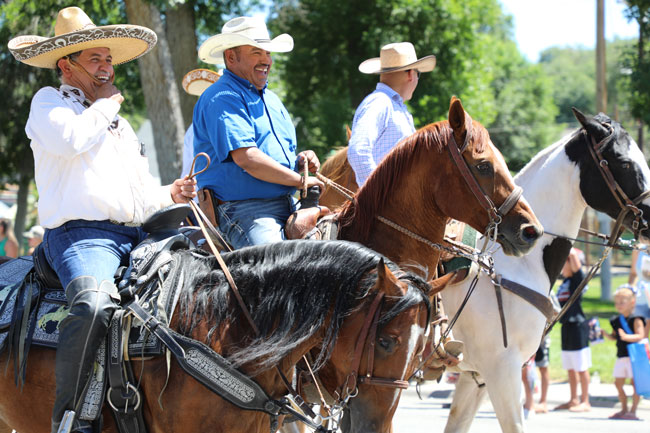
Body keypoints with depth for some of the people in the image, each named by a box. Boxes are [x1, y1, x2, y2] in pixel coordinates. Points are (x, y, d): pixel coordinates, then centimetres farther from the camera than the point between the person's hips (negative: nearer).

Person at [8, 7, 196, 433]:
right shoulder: (49, 102, 8)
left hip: (136, 236, 8)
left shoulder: (119, 122, 30)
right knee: (94, 302, -37)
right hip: (80, 233, -8)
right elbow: (70, 138, -16)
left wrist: (169, 194, 13)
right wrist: (106, 104, 0)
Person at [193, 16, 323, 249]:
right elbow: (247, 159, -19)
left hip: (289, 204, 9)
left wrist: (300, 161, 8)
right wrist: (300, 179, -11)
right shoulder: (221, 98, -7)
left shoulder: (270, 98, 23)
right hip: (243, 210, -9)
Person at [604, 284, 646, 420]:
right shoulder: (616, 320, 11)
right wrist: (604, 334, 1)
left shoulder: (636, 320, -11)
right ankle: (624, 410, 23)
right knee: (618, 383, 11)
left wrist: (626, 337, -35)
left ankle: (633, 411, 1)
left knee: (635, 382, -4)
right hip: (621, 357, 8)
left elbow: (640, 336, -21)